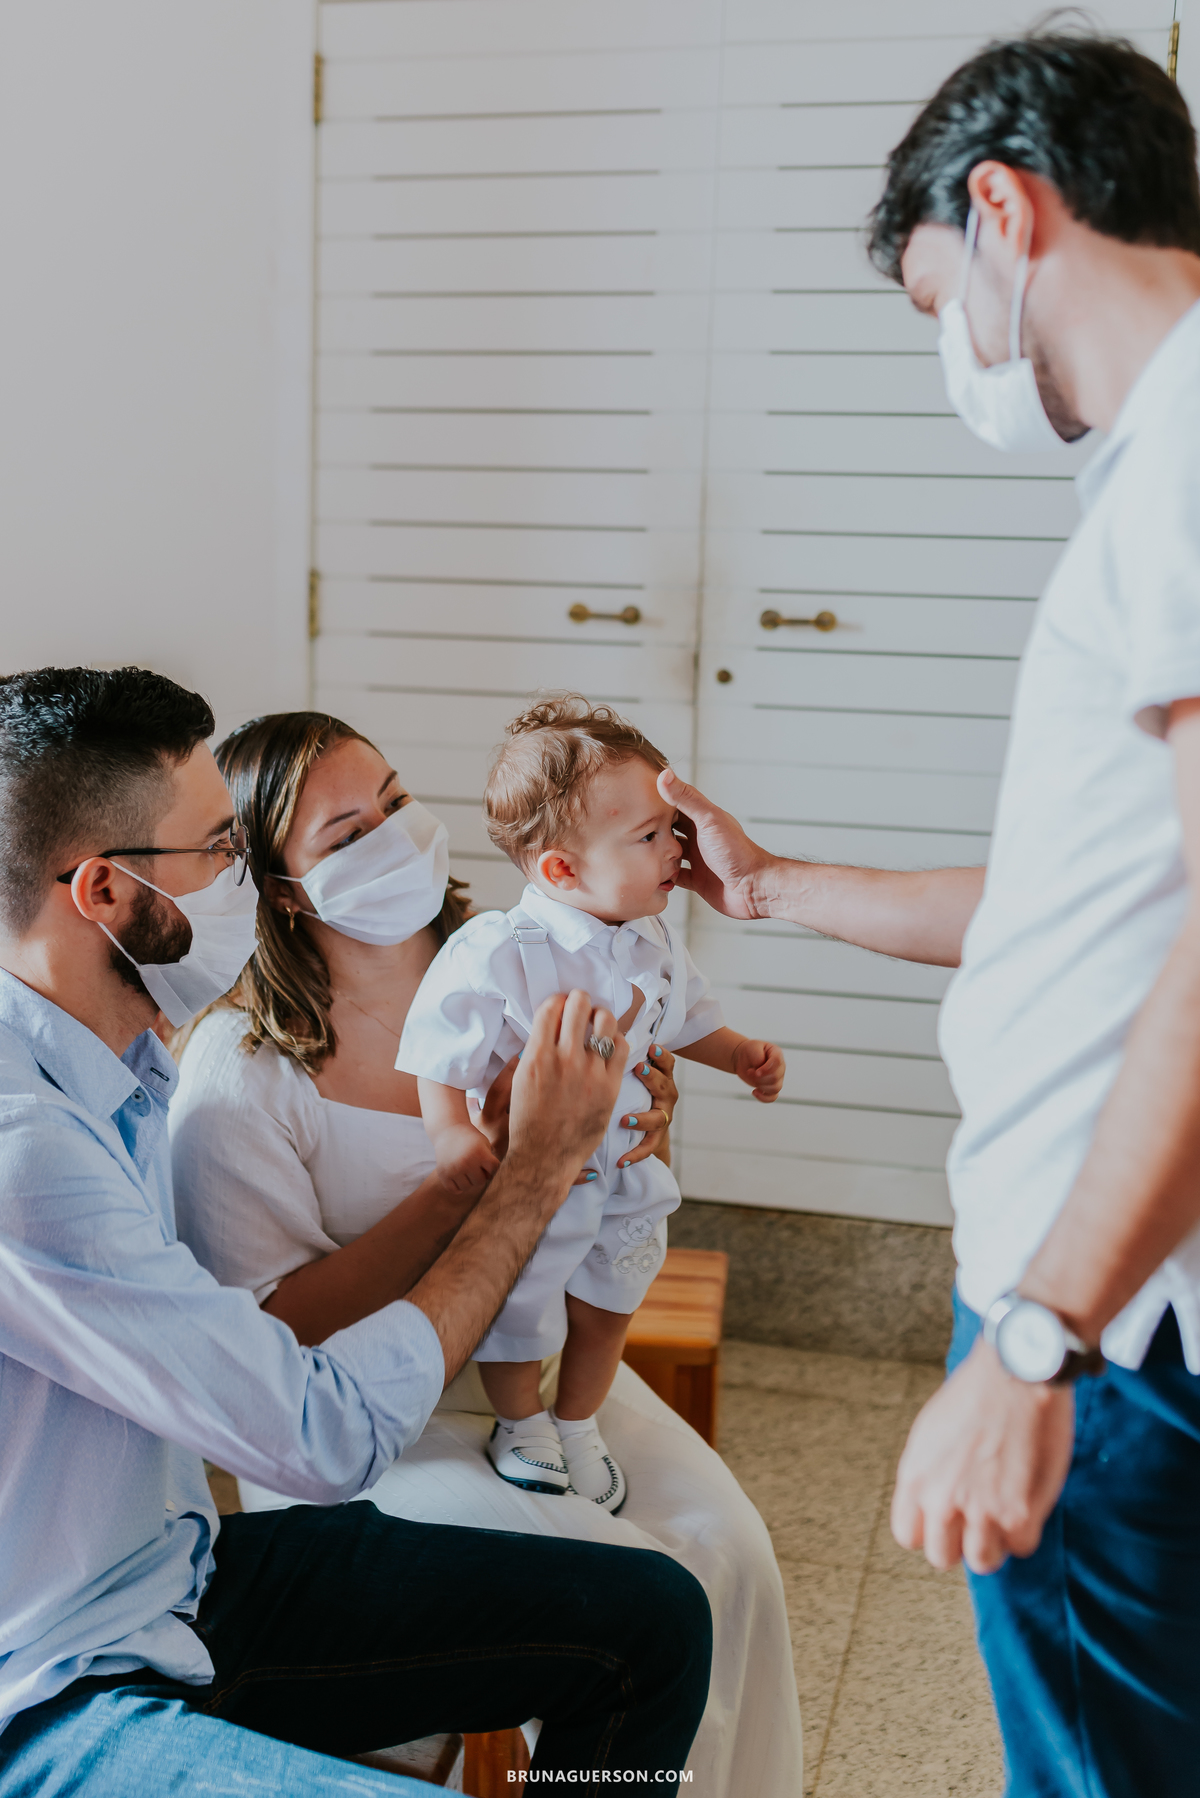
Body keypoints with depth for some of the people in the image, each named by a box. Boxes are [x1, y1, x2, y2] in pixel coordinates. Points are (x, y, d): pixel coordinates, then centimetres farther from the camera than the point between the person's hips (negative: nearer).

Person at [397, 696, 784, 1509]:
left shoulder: (653, 941, -5)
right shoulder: (500, 954, -29)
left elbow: (685, 1017, 13)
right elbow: (443, 1049, -24)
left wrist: (741, 1053, 2)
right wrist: (451, 1132, -33)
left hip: (621, 1174, 6)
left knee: (605, 1308, 21)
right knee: (516, 1315, 11)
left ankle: (578, 1426, 46)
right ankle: (522, 1426, 40)